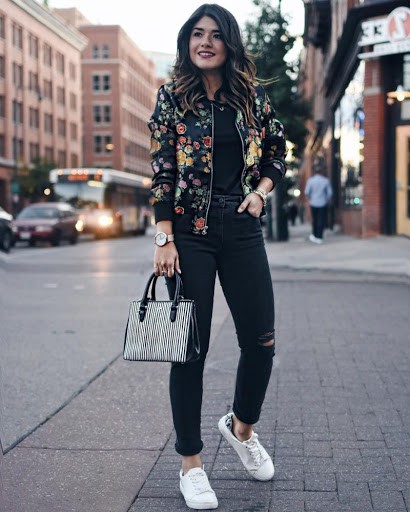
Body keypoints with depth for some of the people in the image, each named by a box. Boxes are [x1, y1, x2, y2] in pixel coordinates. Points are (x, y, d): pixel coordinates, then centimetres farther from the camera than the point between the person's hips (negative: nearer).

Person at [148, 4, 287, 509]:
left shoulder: (252, 97, 8)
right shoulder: (172, 96, 0)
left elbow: (277, 150, 21)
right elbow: (162, 171, -5)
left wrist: (261, 190, 2)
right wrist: (165, 239, -12)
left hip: (242, 230, 3)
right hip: (190, 232, -3)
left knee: (260, 342, 3)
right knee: (191, 348, 0)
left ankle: (241, 426, 32)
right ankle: (191, 463, 14)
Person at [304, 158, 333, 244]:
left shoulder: (310, 180, -9)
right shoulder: (326, 181, -8)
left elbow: (306, 192, -6)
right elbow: (330, 192, -3)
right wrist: (327, 200, 14)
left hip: (313, 203, 1)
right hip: (323, 204, -1)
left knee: (314, 220, 15)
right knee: (321, 220, 3)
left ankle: (314, 235, 25)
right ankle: (319, 238, 2)